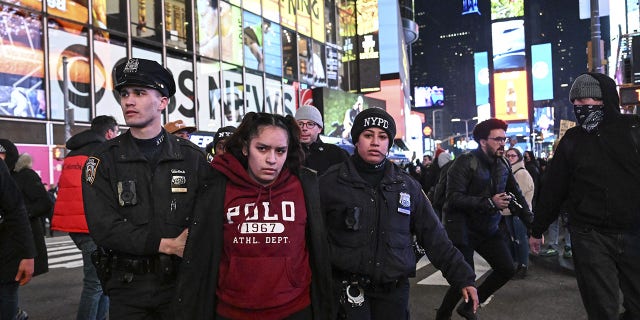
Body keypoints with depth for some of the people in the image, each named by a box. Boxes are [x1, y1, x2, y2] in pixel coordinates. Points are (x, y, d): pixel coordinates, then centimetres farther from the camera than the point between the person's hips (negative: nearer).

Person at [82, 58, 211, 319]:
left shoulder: (192, 158, 1)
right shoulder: (104, 160, -2)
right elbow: (102, 226, -12)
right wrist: (166, 245, -16)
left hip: (181, 282, 0)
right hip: (128, 288, 0)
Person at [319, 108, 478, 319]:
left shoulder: (407, 185, 5)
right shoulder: (331, 182, -4)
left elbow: (433, 236, 8)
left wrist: (462, 277, 4)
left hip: (395, 291, 3)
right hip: (348, 291, -3)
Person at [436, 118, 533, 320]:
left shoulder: (503, 165, 5)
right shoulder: (465, 162, -16)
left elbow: (516, 195, 13)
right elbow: (454, 198, -23)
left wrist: (531, 222, 5)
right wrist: (490, 202, -27)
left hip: (489, 228, 7)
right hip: (463, 229, -7)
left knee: (507, 269, 5)